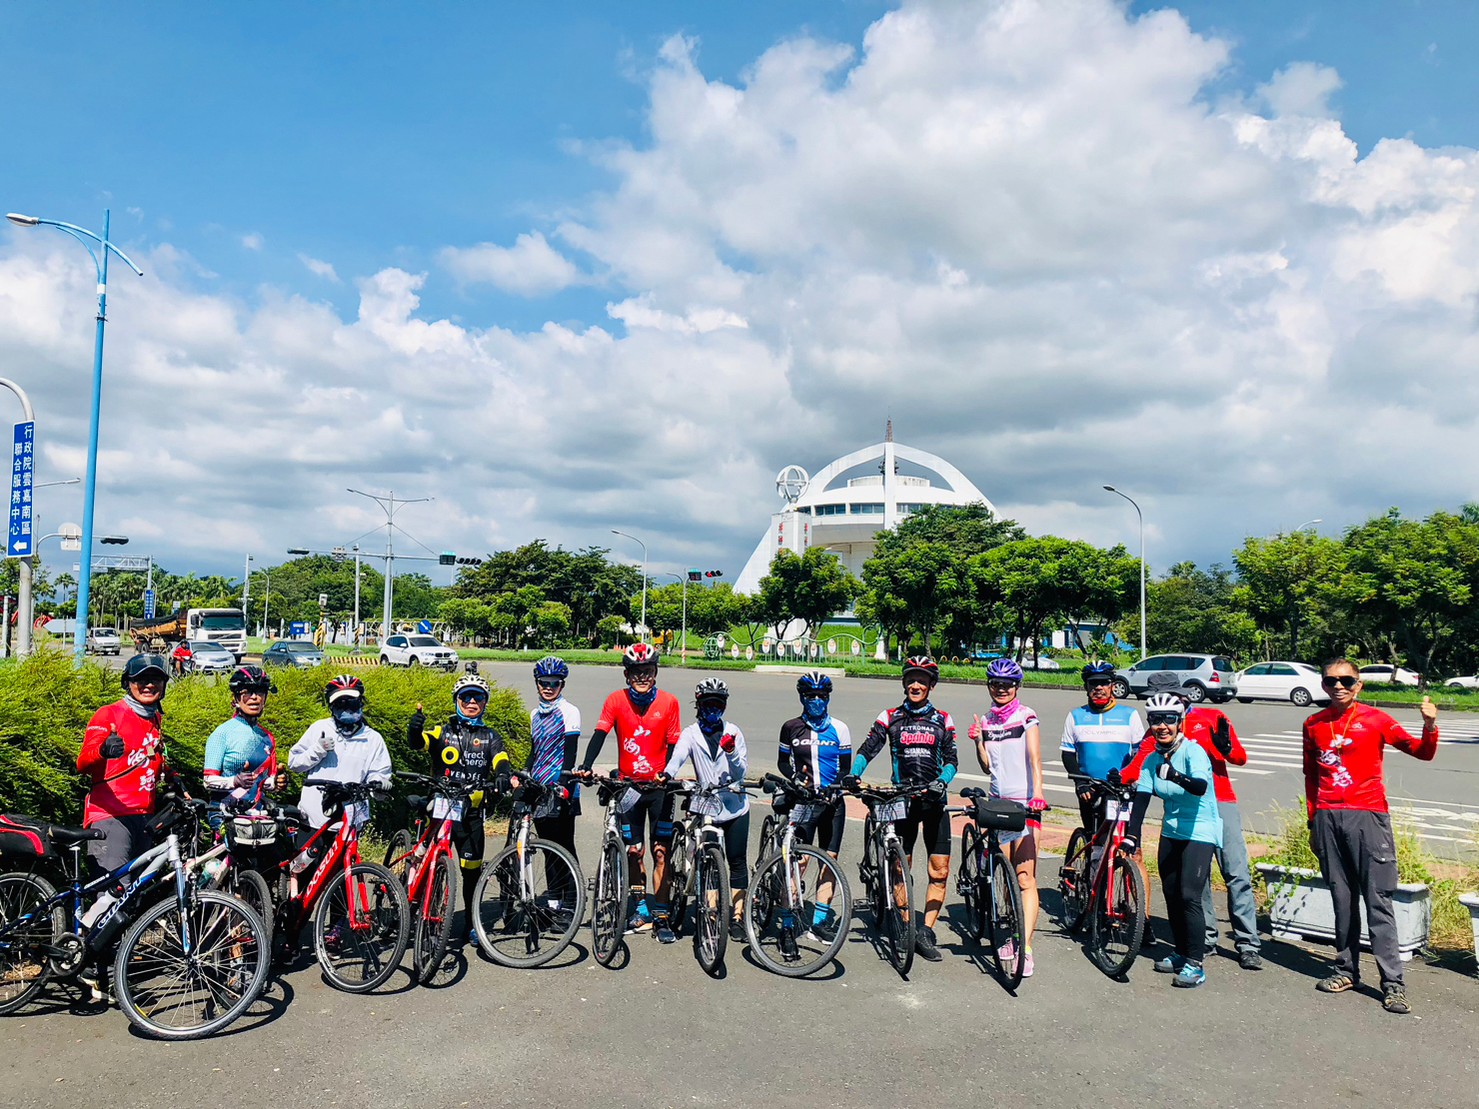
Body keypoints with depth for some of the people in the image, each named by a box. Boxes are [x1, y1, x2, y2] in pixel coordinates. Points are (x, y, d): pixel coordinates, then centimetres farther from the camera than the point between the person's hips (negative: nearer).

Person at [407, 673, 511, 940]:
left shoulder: (490, 736, 12)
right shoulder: (443, 731, 9)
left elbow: (500, 760, -4)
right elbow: (418, 742, -9)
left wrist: (502, 775, -27)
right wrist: (415, 730, -31)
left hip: (471, 813, 1)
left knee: (471, 870, 5)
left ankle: (470, 923, 19)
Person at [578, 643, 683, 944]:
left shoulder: (669, 702, -5)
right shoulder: (616, 700, -4)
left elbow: (673, 745, -4)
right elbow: (599, 735, -13)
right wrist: (586, 766, -29)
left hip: (659, 786, -1)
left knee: (661, 851, -1)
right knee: (632, 850, 10)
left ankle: (661, 915, 7)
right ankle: (641, 909, 25)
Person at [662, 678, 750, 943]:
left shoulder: (733, 732, 1)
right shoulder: (691, 733, -1)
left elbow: (741, 773, -1)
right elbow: (678, 755, -20)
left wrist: (731, 751, -19)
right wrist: (667, 774, -40)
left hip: (735, 805, 1)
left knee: (737, 861, 5)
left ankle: (737, 916, 16)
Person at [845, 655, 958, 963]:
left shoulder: (943, 720, 7)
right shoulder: (890, 717, 5)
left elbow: (951, 760, 1)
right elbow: (867, 749, -2)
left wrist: (941, 781, -19)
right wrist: (853, 775, -20)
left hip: (934, 800, 1)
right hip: (902, 799, -1)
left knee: (940, 870, -4)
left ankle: (926, 932, 5)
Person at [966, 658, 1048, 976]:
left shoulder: (1026, 717, -3)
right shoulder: (986, 720, 10)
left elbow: (1034, 760, -13)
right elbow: (987, 766, 11)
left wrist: (1037, 796, -26)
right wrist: (978, 741, -6)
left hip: (1025, 803, -5)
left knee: (1025, 878, -9)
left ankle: (1026, 949, -11)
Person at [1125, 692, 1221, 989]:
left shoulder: (1193, 751, -18)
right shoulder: (1152, 760, 0)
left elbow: (1201, 786, -35)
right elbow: (1141, 798, -5)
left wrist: (1177, 777, -54)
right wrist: (1131, 835, -15)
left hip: (1200, 833, -6)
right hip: (1171, 832, 6)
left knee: (1189, 896, -13)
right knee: (1171, 895, 9)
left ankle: (1195, 964, -4)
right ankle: (1180, 952, 24)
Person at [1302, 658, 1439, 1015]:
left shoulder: (1375, 720, 0)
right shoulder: (1314, 725, 10)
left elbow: (1422, 752, -6)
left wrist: (1429, 727, -26)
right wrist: (1313, 823, 18)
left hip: (1368, 816, -3)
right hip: (1328, 819, 3)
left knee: (1378, 901, -4)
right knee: (1342, 899, 9)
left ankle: (1392, 983, -1)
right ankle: (1347, 970, 18)